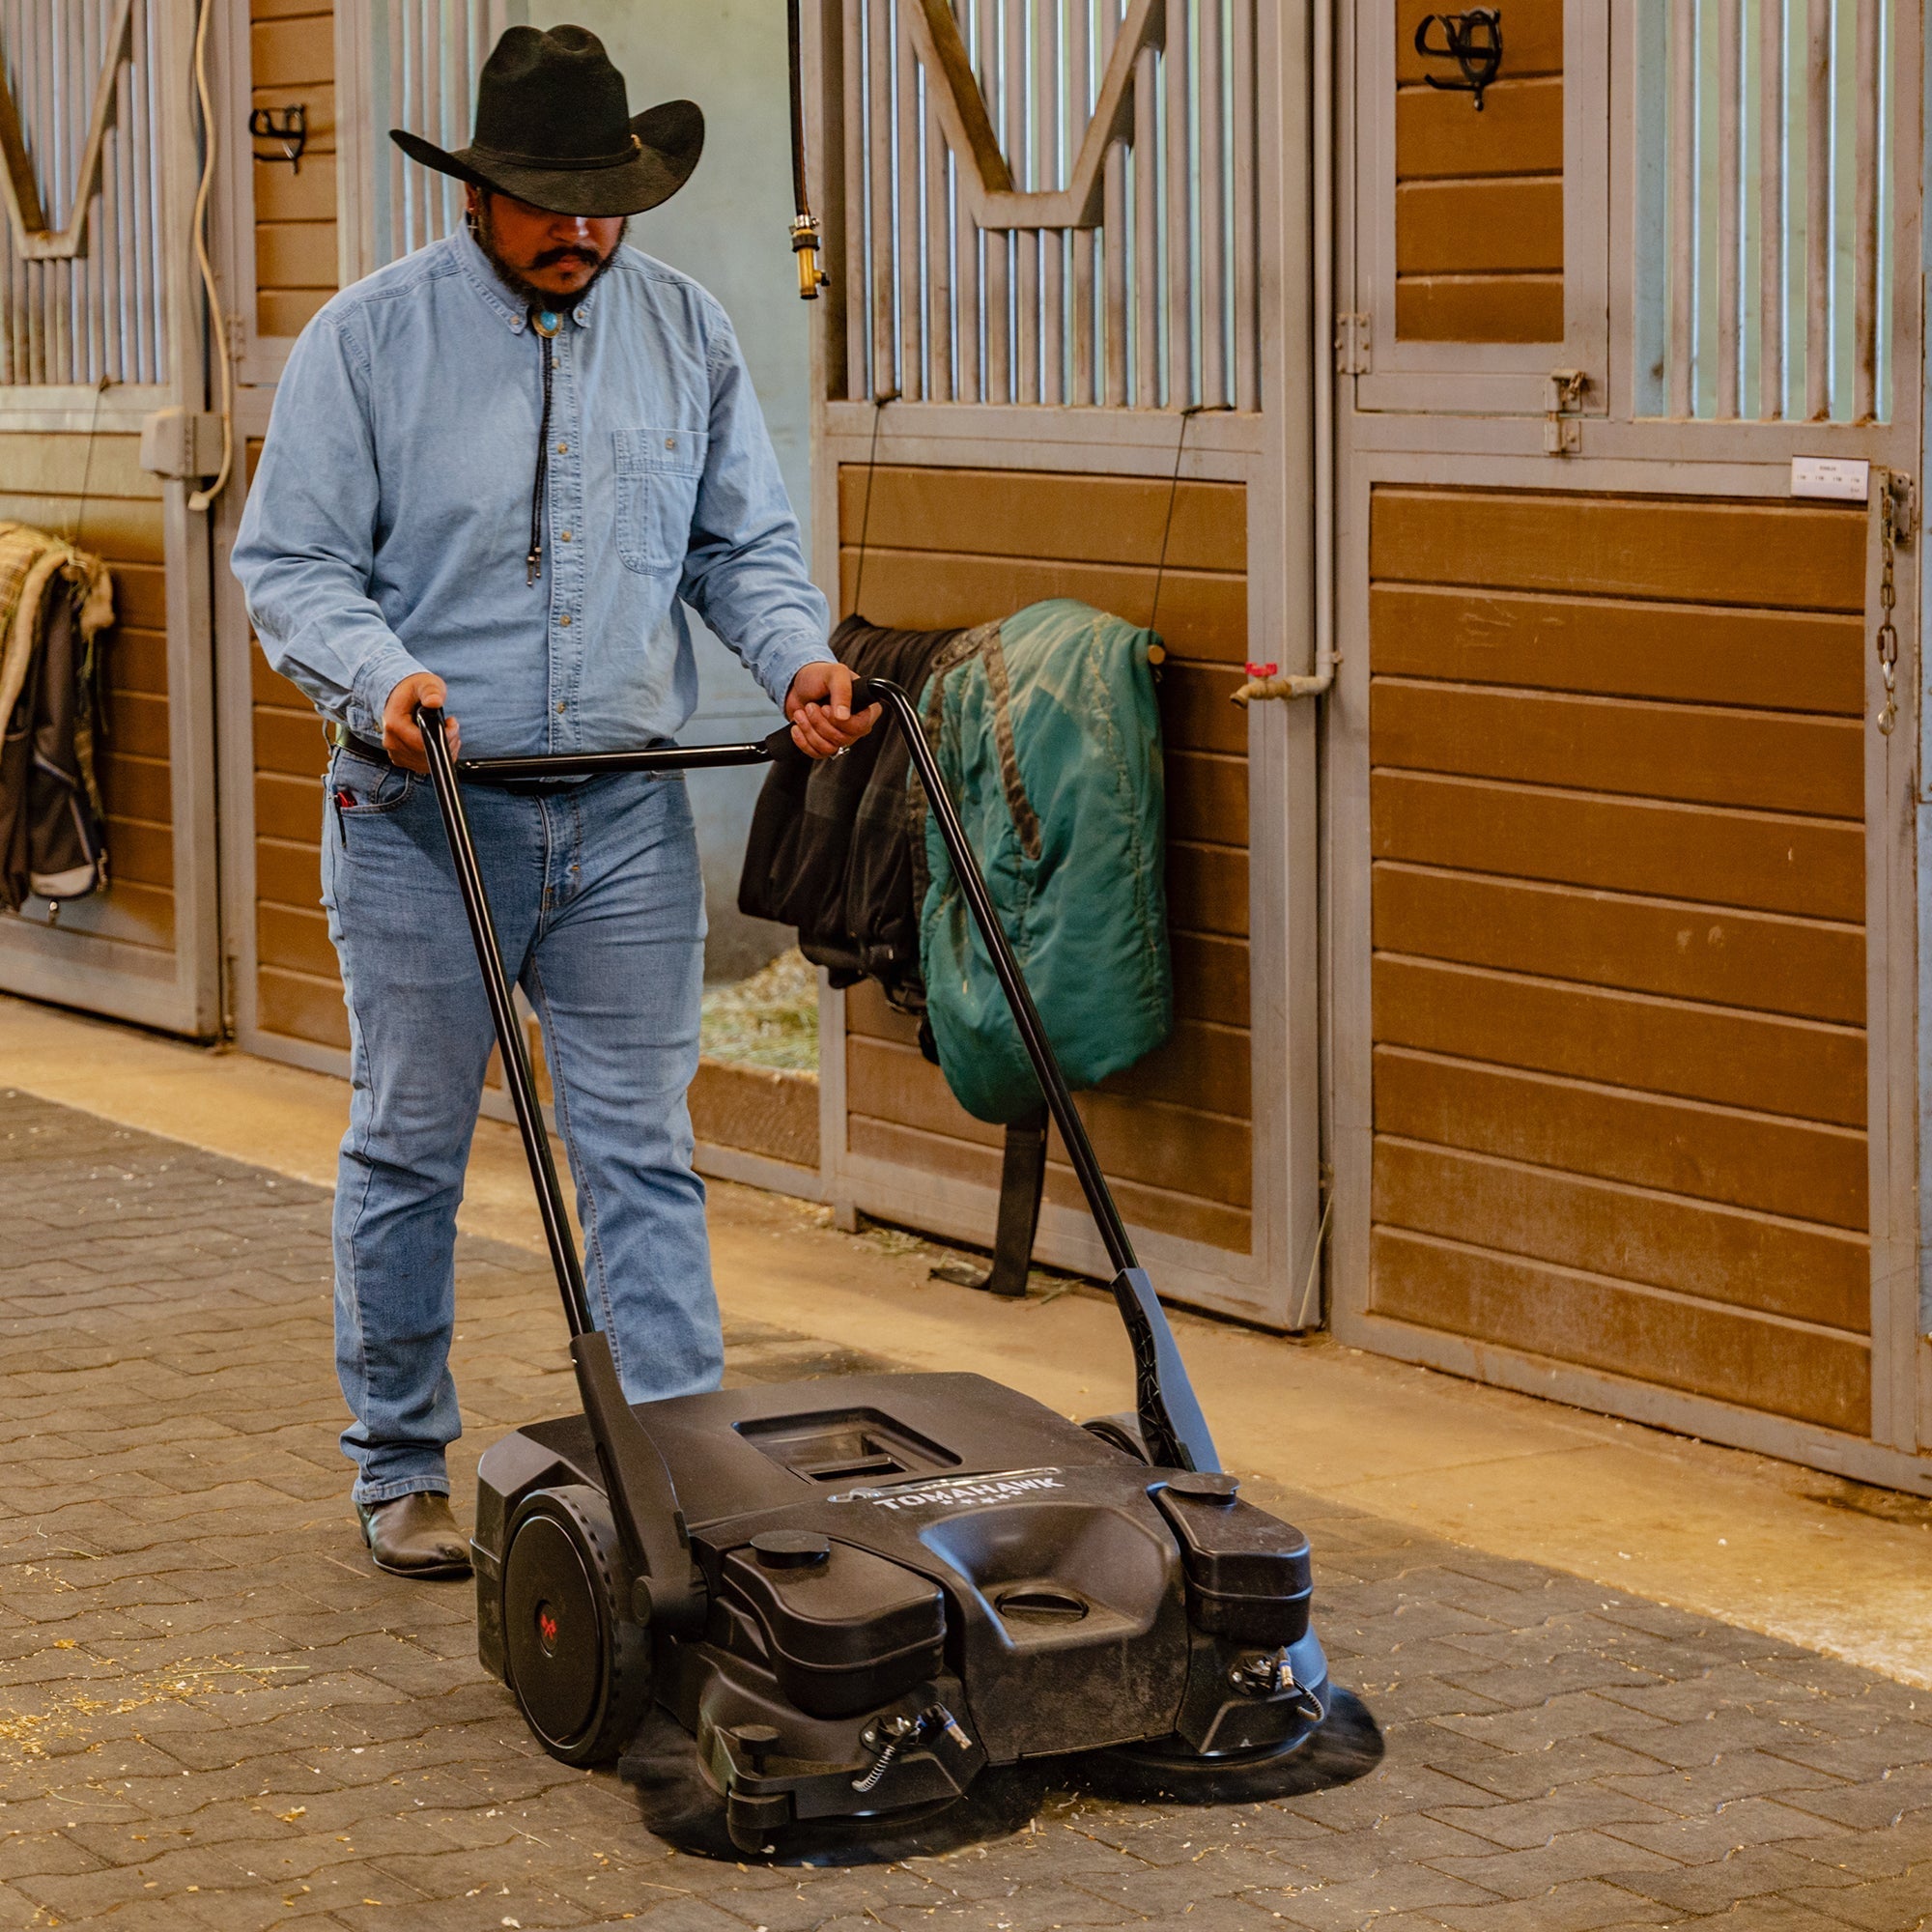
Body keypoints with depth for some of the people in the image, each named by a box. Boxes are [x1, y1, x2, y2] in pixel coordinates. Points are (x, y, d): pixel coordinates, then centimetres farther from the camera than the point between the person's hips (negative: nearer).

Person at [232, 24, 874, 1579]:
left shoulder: (687, 332, 7)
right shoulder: (369, 338, -4)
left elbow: (744, 545, 12)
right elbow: (291, 562, -4)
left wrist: (796, 656, -8)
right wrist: (383, 678, -23)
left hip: (627, 815, 2)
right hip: (423, 820, -2)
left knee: (644, 1147, 1)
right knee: (411, 1151, 7)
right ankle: (403, 1469, 21)